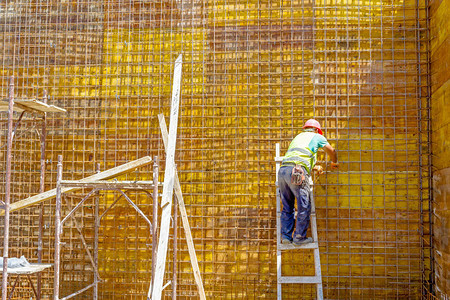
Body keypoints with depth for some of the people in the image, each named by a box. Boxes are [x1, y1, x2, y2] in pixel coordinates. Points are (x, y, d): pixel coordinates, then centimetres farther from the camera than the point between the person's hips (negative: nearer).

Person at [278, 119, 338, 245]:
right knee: (304, 206, 1)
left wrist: (315, 167, 53)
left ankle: (286, 236, 11)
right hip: (297, 172, -6)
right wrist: (334, 162, 45)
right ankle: (299, 237, 3)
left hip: (283, 169, 6)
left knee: (287, 207, 12)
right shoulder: (317, 136, 18)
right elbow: (331, 151, 24)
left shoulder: (298, 136, 35)